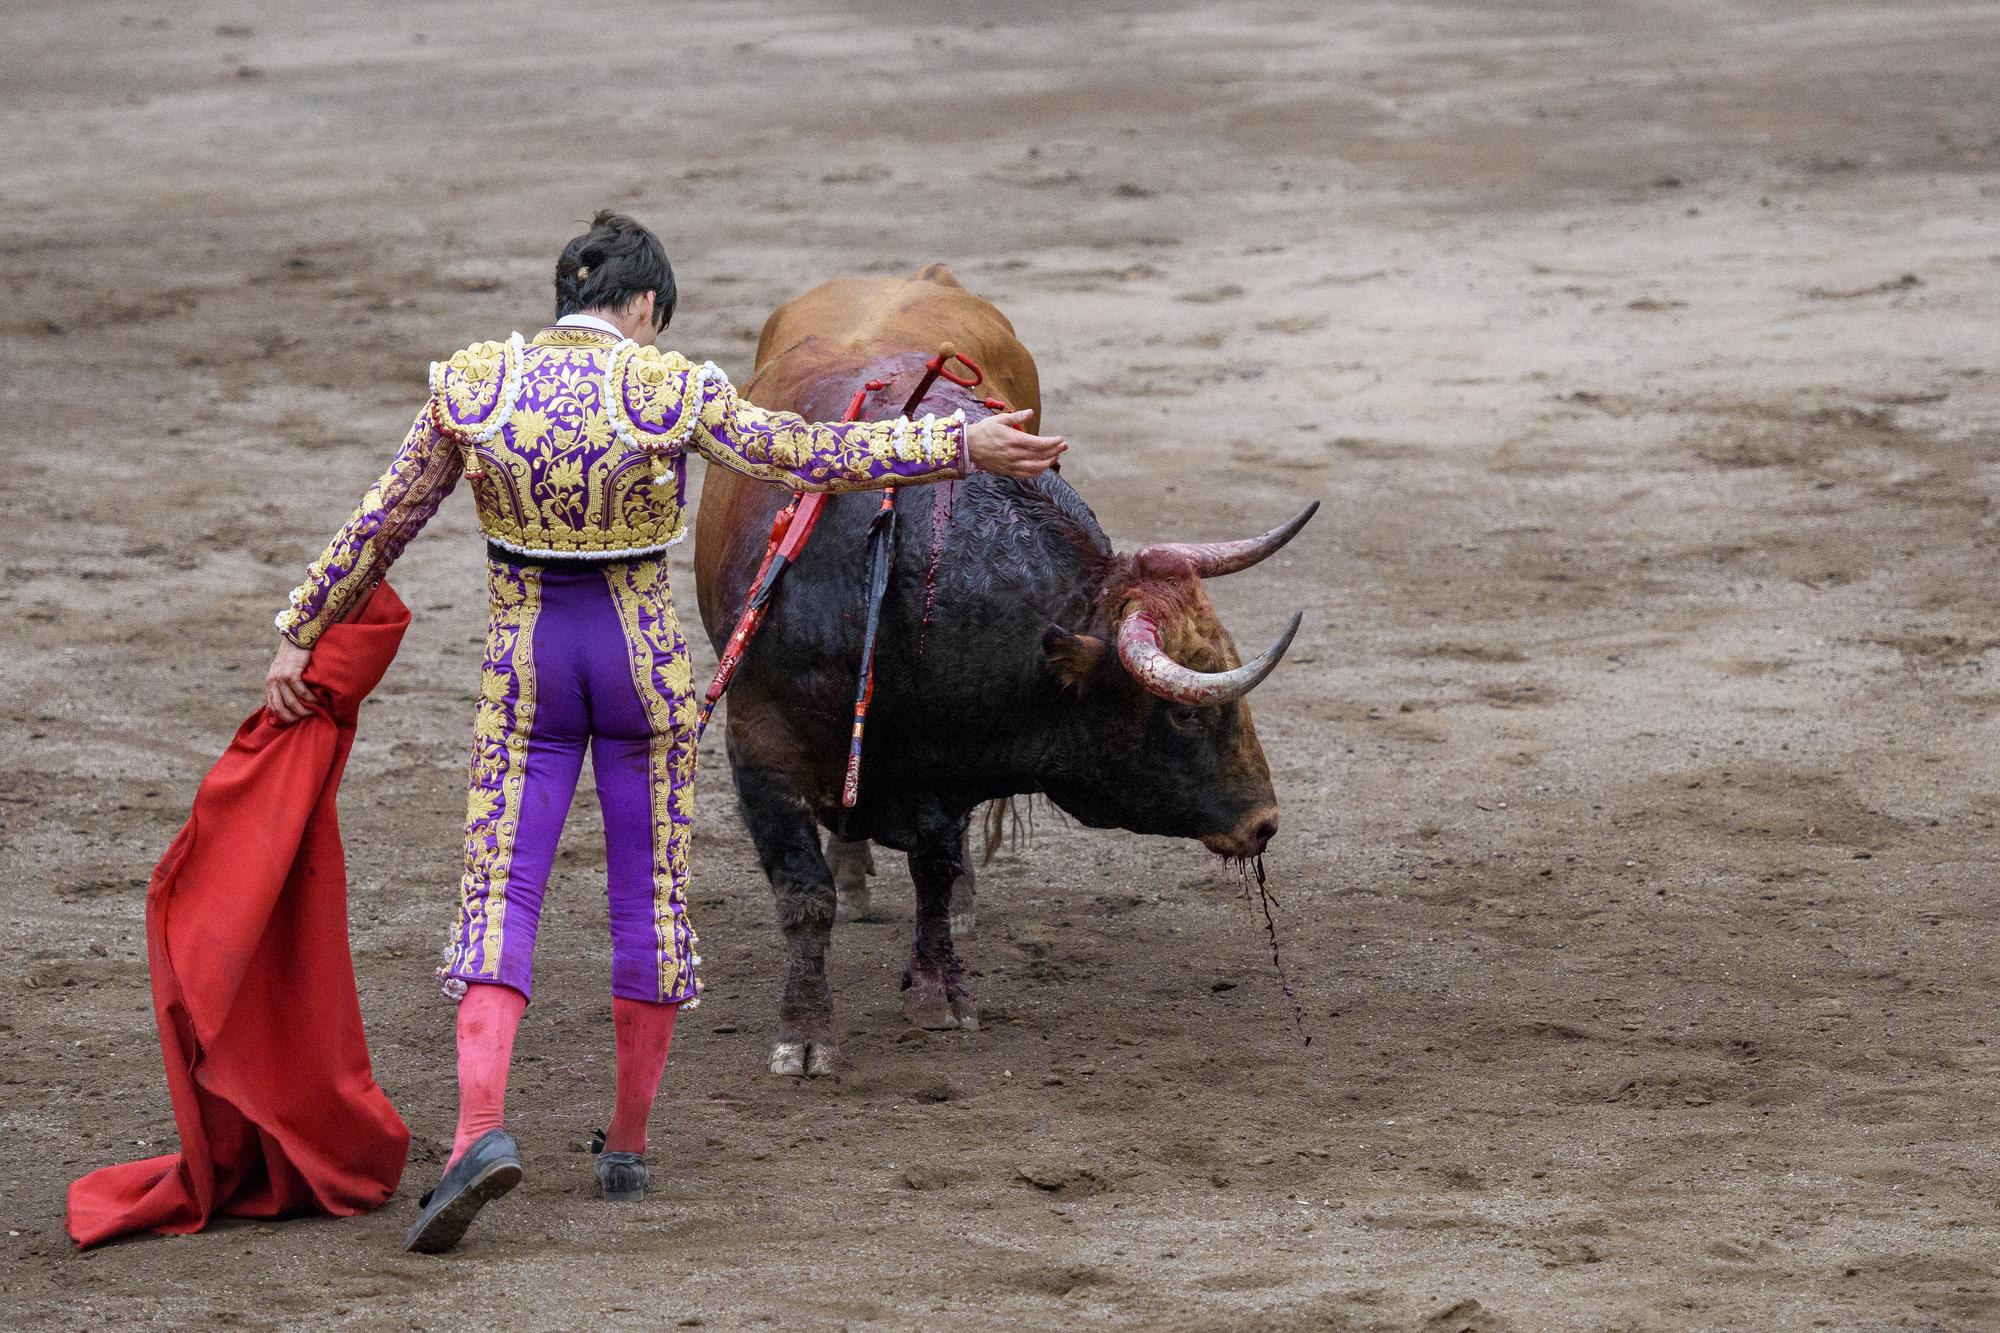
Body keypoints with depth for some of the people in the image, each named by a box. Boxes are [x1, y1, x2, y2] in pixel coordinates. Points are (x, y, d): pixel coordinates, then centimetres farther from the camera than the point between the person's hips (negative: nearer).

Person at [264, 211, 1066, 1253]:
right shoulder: (665, 390, -9)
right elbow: (812, 457, -8)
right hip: (642, 656, -1)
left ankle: (480, 1127, -23)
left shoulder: (475, 386, -2)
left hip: (526, 659, 1)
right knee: (651, 894, 12)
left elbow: (381, 523, 4)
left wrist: (299, 637, 12)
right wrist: (957, 447, -2)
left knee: (500, 891, -1)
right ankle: (628, 1148, 17)